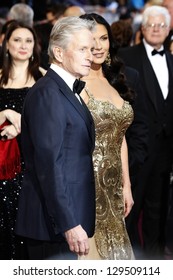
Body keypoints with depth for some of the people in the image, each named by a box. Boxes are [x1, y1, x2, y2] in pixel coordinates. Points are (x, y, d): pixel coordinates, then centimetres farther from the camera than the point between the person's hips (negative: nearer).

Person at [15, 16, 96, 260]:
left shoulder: (66, 92, 16)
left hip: (66, 217, 10)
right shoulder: (47, 93, -14)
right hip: (54, 222, -10)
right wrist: (69, 224, -24)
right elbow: (49, 165, -21)